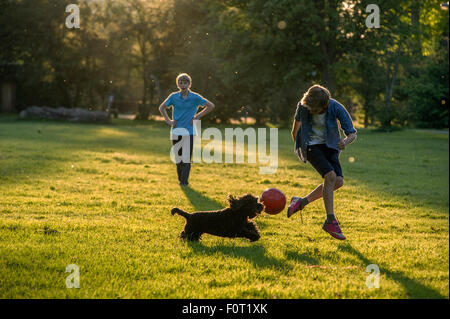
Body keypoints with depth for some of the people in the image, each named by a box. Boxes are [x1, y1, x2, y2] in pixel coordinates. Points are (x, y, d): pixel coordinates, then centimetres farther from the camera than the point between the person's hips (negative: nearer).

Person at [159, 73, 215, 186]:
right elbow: (162, 107, 16)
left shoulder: (195, 97, -2)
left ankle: (184, 181, -2)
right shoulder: (173, 97, 3)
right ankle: (180, 179, 22)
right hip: (176, 131, 2)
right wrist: (168, 120, 5)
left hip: (189, 131, -2)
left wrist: (197, 117, 0)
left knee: (186, 157, -7)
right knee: (178, 157, 7)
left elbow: (210, 106, 5)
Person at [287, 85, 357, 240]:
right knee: (330, 176, -24)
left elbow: (352, 133, -15)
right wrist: (297, 144, 18)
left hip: (329, 146, 3)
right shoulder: (303, 105, -19)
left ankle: (302, 201, 3)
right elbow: (297, 121, 5)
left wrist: (346, 141, -39)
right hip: (311, 146, -3)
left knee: (339, 181, -15)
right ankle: (330, 221, -17)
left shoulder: (336, 108, -20)